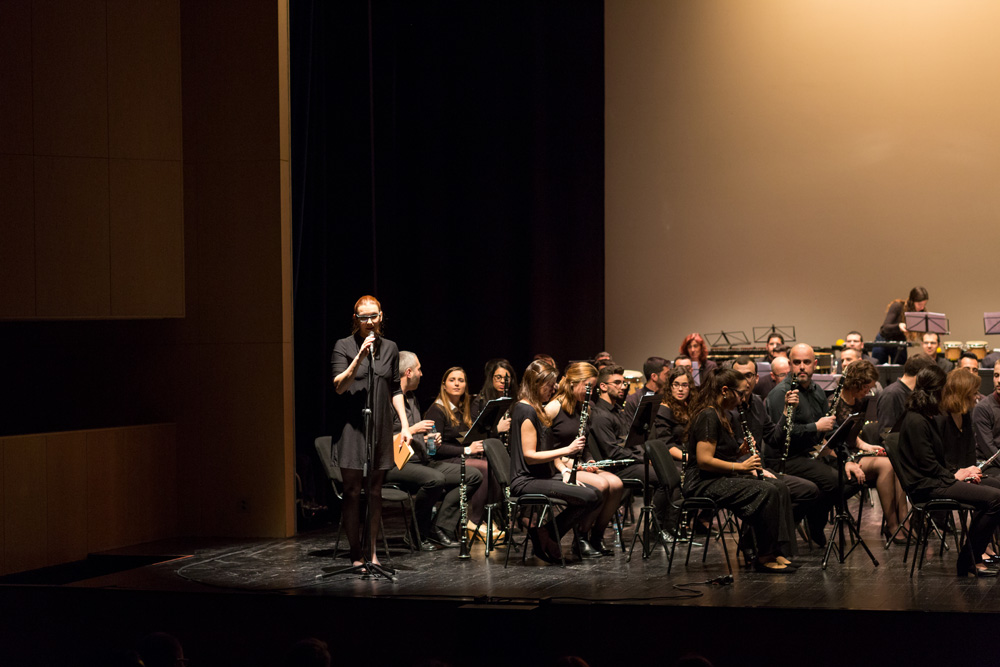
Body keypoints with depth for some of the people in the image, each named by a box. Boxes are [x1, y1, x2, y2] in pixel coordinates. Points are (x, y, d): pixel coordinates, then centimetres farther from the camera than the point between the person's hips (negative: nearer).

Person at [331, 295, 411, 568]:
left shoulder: (390, 348, 10)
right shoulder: (344, 346, -2)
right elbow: (339, 386, -11)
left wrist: (404, 424, 7)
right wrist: (360, 357, -22)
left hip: (380, 427, 4)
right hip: (351, 426, -3)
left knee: (375, 490, 6)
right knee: (353, 490, -3)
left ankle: (371, 551, 11)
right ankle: (355, 553, 2)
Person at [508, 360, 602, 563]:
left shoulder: (536, 410, 18)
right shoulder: (526, 411, -14)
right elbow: (529, 455, -19)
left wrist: (564, 471, 4)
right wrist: (567, 450, -19)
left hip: (543, 476, 10)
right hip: (527, 482, -10)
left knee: (594, 495, -5)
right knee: (589, 498, -22)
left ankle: (546, 532, 1)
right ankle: (546, 534, -8)